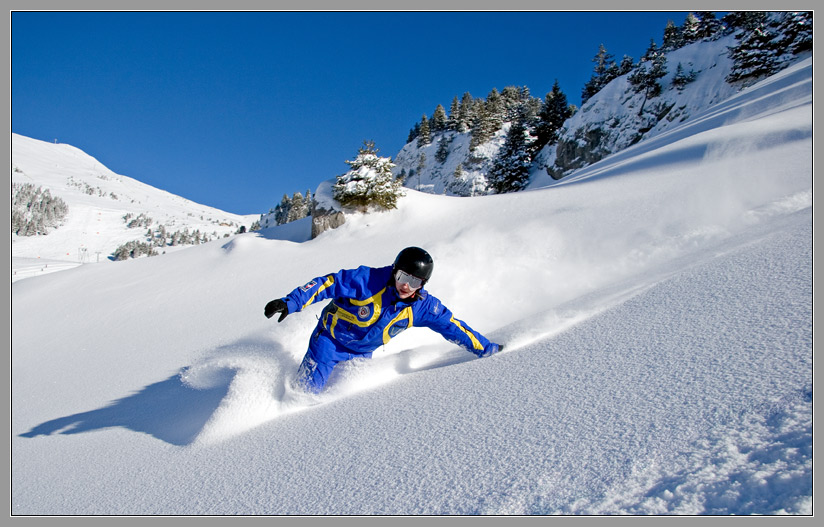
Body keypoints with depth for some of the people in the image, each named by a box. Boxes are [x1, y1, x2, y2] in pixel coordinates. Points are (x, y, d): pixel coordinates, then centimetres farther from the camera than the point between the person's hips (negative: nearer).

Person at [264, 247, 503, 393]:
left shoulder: (422, 306, -16)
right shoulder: (369, 280, -29)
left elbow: (452, 327, -8)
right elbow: (327, 283, -26)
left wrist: (485, 348, -5)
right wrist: (291, 302, -34)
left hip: (361, 354, 5)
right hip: (330, 339, -4)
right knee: (307, 391, -7)